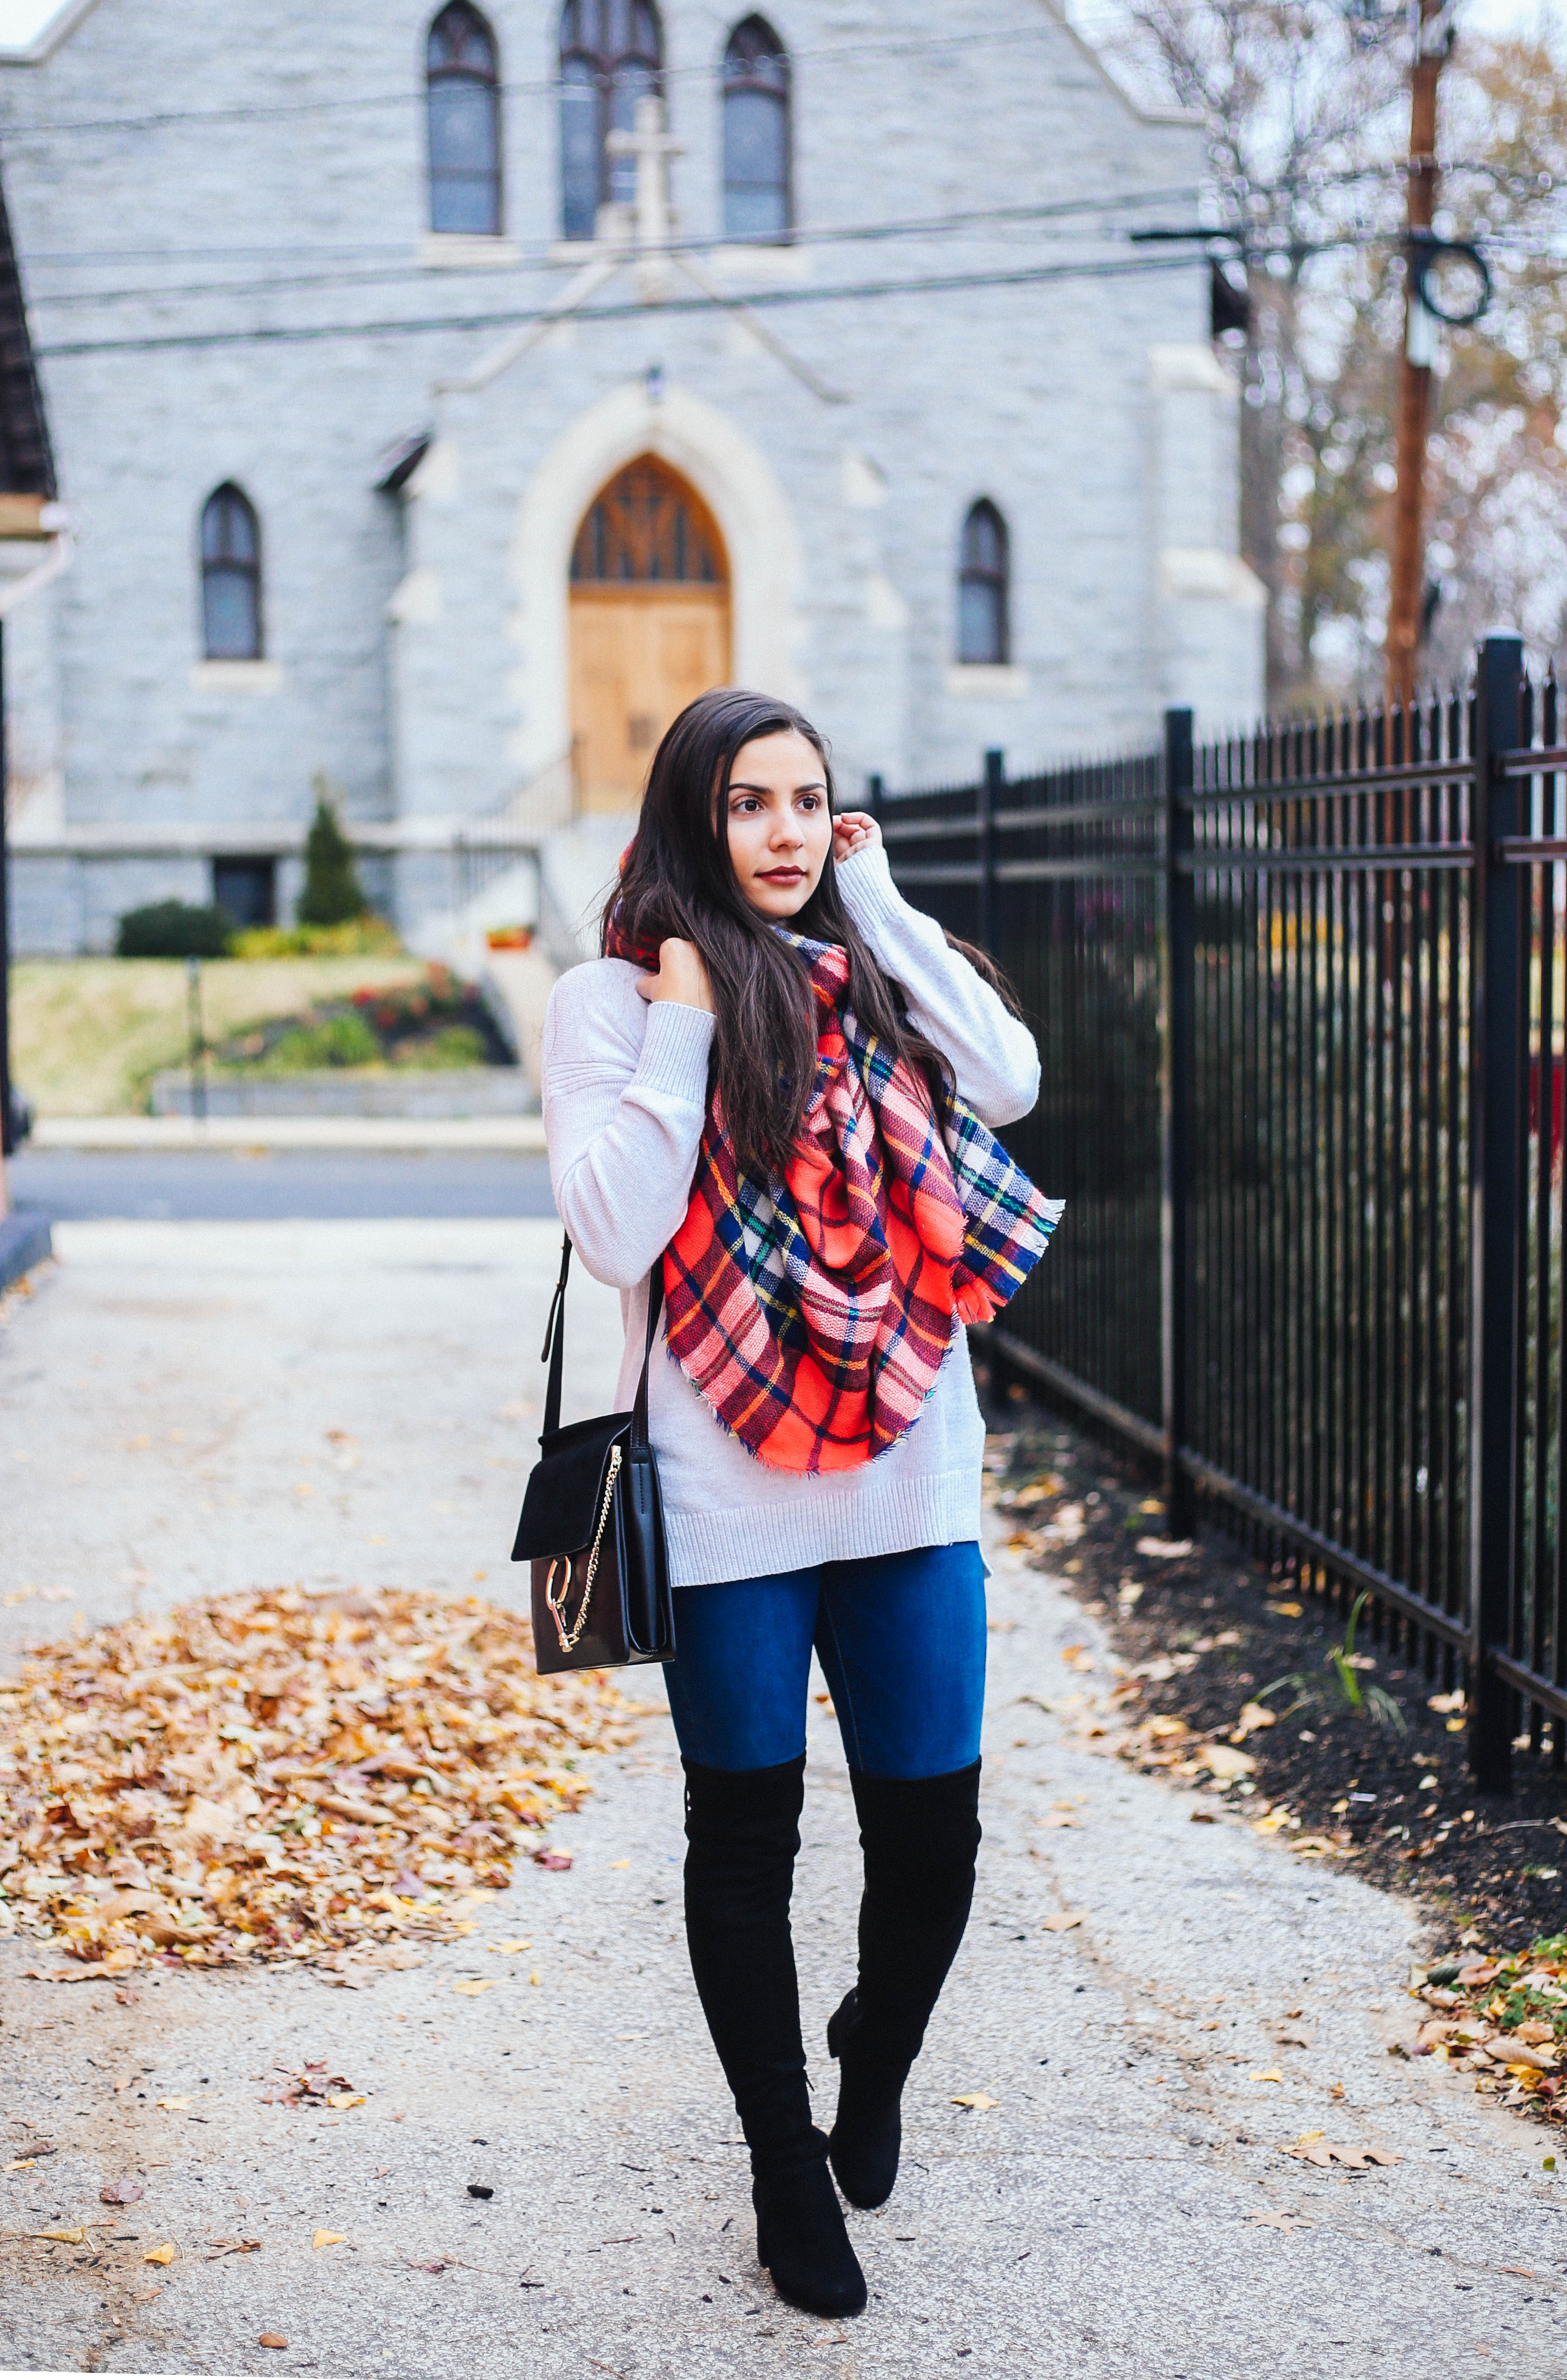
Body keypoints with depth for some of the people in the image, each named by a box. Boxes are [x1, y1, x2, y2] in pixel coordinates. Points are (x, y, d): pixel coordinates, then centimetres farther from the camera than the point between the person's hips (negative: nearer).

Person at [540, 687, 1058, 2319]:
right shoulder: (612, 1000, -2)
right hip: (730, 1493, -3)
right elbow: (616, 1233, -13)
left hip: (910, 1472, 3)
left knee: (933, 1831, 6)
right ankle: (788, 2171, 26)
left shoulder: (865, 979, 10)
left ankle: (872, 2078, 36)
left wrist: (877, 906, -3)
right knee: (746, 1844, 9)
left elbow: (1006, 1083, -7)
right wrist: (682, 1021, -14)